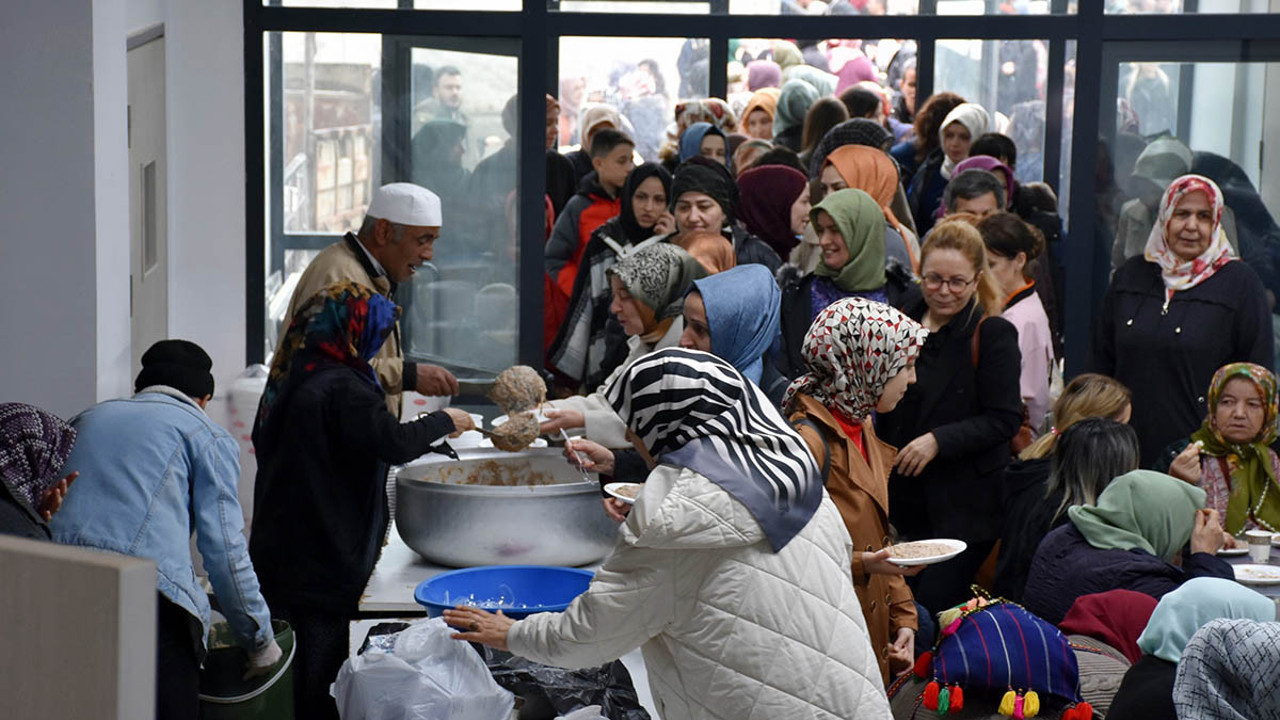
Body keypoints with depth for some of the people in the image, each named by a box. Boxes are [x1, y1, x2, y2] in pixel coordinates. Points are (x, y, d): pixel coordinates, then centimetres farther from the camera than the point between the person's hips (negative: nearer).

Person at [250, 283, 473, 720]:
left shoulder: (289, 380, 11)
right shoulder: (341, 388, -17)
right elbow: (394, 442, -26)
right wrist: (445, 421, -9)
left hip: (277, 551, 9)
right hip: (323, 565, -9)